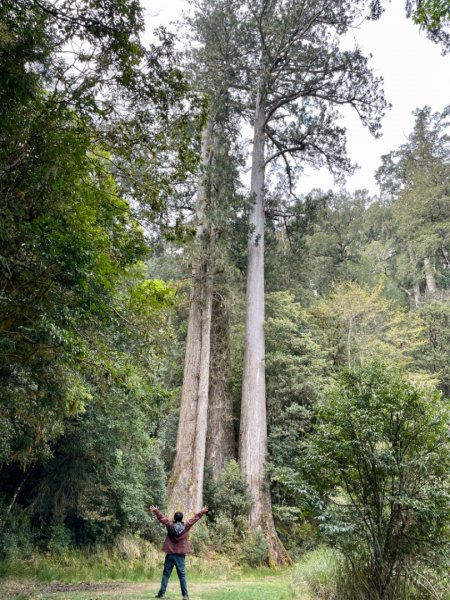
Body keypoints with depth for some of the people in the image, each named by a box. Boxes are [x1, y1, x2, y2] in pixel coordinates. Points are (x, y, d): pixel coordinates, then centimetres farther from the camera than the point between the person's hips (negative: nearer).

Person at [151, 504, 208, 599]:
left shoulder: (170, 525, -3)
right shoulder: (186, 526, -4)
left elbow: (162, 518, 6)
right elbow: (194, 519, 5)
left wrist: (156, 510, 18)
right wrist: (201, 512, 15)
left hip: (170, 554, 0)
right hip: (180, 555, 0)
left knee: (166, 574, 7)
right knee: (182, 575, 4)